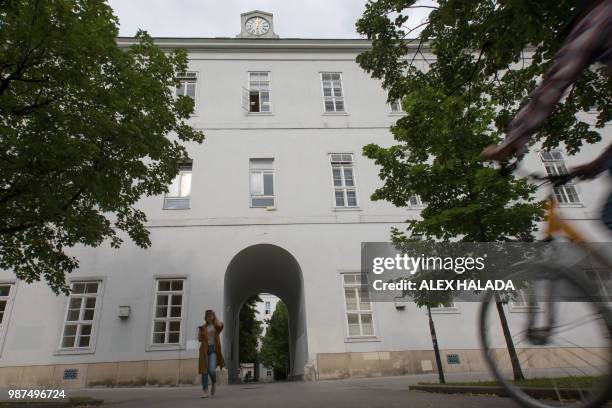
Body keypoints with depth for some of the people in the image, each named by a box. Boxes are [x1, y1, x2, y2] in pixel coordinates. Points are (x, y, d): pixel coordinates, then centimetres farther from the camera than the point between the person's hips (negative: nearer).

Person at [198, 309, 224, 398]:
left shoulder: (216, 325, 6)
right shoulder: (203, 327, 10)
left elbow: (221, 325, -19)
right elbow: (200, 339, 7)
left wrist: (215, 317, -6)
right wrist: (201, 331, -11)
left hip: (214, 349, -2)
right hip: (204, 349, 2)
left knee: (212, 370, -14)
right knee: (204, 370, -2)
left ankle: (214, 383, 17)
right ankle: (205, 391, 4)